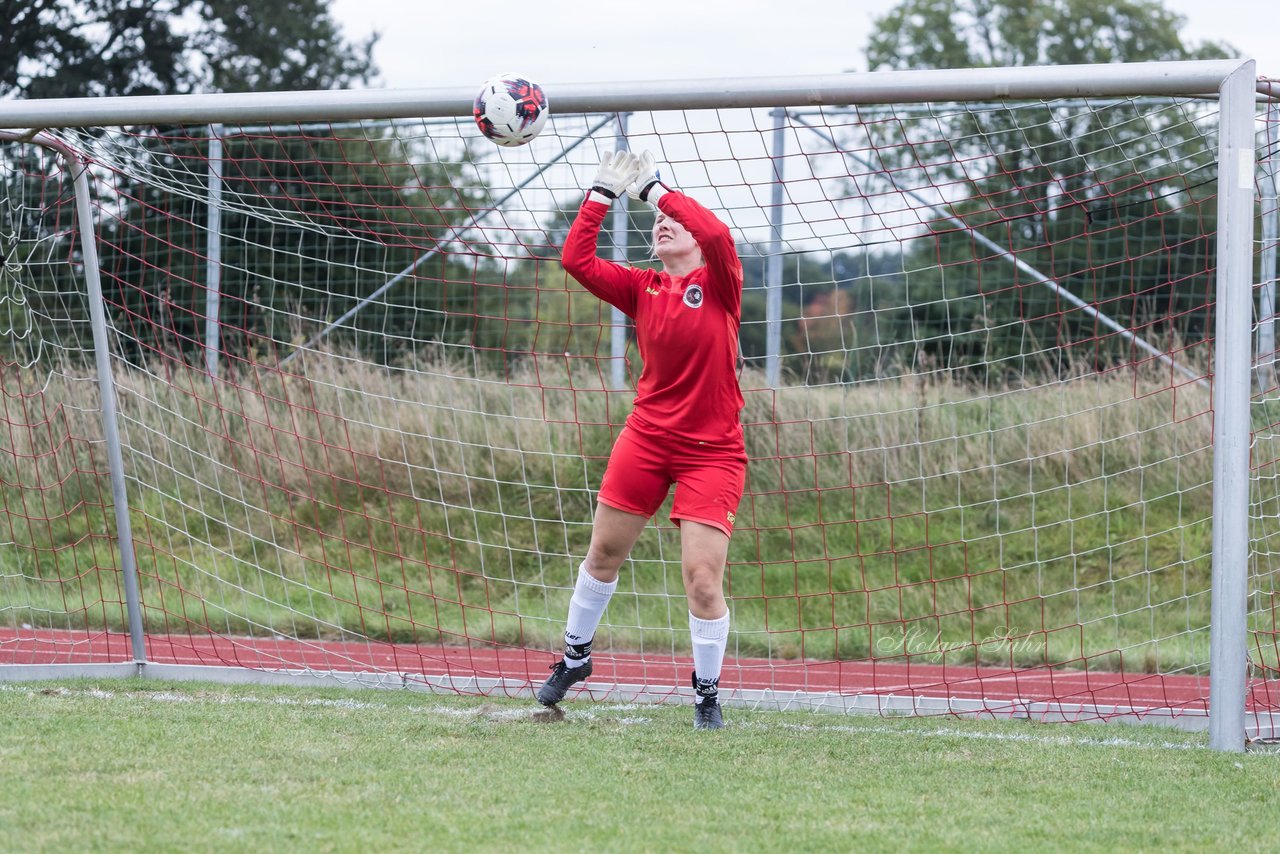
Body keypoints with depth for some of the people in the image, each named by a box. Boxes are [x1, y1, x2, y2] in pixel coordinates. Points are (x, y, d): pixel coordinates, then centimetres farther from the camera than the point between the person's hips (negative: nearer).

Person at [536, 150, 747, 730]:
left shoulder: (719, 283, -4)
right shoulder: (642, 290, 6)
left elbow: (716, 233, -24)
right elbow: (576, 259, -3)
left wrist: (653, 188, -16)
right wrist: (602, 193, -3)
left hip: (712, 452, -4)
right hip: (647, 438, 4)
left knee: (703, 579, -9)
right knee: (603, 552, 11)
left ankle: (707, 693, 8)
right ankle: (575, 656, 34)